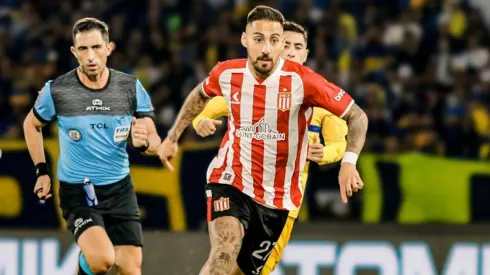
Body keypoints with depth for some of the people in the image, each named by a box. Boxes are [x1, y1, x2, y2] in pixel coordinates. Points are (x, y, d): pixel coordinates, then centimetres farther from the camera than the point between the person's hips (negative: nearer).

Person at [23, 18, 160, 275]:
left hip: (119, 189, 3)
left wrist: (144, 142, -22)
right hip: (76, 192, -3)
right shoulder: (56, 91, -9)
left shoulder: (131, 88, -4)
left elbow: (155, 142, 1)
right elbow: (31, 125, 12)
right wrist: (42, 171, 7)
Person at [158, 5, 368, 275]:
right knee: (225, 251, -27)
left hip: (278, 197, 1)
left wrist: (349, 162, -25)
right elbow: (201, 95, 19)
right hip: (231, 182, -1)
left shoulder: (302, 80, -17)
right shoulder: (227, 74, -7)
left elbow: (357, 117, -9)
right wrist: (172, 137, 20)